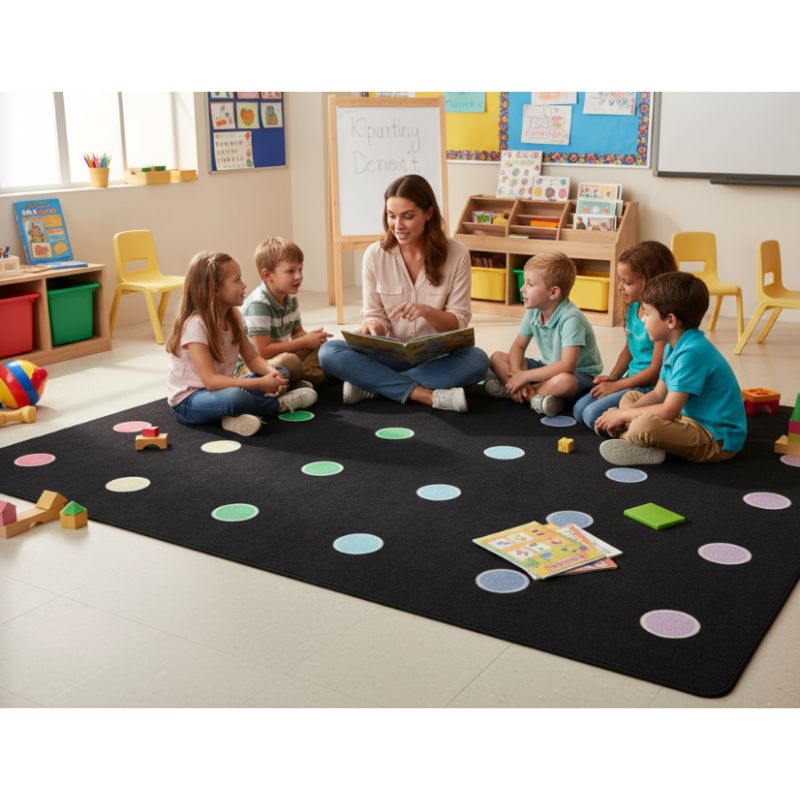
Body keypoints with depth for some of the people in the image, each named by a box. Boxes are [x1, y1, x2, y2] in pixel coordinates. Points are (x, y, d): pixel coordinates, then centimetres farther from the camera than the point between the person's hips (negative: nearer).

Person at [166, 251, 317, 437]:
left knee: (281, 373, 3)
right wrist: (260, 383, -34)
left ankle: (235, 414, -14)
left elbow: (252, 358, 3)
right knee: (236, 397, -39)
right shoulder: (195, 325, -23)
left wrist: (272, 373, -19)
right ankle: (278, 403, -8)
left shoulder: (233, 316, 1)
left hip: (219, 389, 8)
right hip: (188, 401, -8)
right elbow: (210, 380, -29)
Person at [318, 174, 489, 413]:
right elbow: (374, 314, 2)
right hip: (391, 355, 1)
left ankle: (371, 384, -25)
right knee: (329, 352, -25)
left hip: (437, 356, -1)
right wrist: (373, 327, -23)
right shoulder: (375, 255, -3)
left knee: (477, 359, -33)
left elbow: (459, 322, -6)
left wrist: (426, 311, -26)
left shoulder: (456, 254, -6)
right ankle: (427, 395, -30)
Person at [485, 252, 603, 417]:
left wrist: (525, 376, -29)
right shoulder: (533, 312, -5)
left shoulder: (570, 318, -28)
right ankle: (535, 396, -21)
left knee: (563, 382, -43)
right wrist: (516, 374, -17)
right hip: (549, 367, 8)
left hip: (579, 374, -8)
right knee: (497, 357, -3)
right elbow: (518, 346, 4)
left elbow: (567, 366, -35)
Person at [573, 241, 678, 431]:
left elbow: (656, 369, -19)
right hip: (632, 380, 9)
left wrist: (615, 386, -13)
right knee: (579, 409, 3)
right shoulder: (633, 308, 5)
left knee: (593, 415, -20)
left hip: (651, 387, -9)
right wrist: (612, 377, 3)